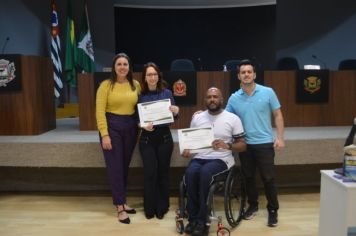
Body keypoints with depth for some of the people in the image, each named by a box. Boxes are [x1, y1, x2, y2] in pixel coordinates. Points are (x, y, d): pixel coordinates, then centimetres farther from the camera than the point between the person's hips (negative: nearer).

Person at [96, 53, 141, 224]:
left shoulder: (136, 85, 5)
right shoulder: (106, 85, -6)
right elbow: (100, 111, -9)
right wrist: (104, 134, -15)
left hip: (131, 127, 4)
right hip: (112, 127, -4)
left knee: (125, 166, 12)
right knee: (115, 167, -1)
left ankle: (121, 201, 28)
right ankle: (120, 208, 8)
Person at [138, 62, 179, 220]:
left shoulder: (166, 93, 2)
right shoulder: (140, 95, 0)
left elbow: (173, 117, 7)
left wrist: (176, 112, -15)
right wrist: (143, 125, -18)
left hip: (164, 137, 1)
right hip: (147, 138, -1)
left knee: (163, 172, 8)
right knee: (150, 173, -4)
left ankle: (162, 208, 22)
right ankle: (150, 208, 14)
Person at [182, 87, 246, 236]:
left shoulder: (233, 118, 3)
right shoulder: (197, 118, 13)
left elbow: (242, 145, 3)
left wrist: (227, 146, -17)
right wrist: (186, 149, -6)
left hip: (221, 159, -3)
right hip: (200, 157, 3)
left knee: (205, 172, -35)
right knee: (190, 172, -31)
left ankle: (201, 221, -23)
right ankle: (193, 218, -18)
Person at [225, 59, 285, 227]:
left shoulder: (268, 92, -3)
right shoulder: (234, 98, 2)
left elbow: (277, 115, 0)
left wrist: (280, 137, -7)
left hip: (264, 143, -2)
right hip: (244, 144, 3)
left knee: (268, 178, 2)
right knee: (248, 177, 14)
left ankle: (273, 210, 19)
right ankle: (253, 205, 32)